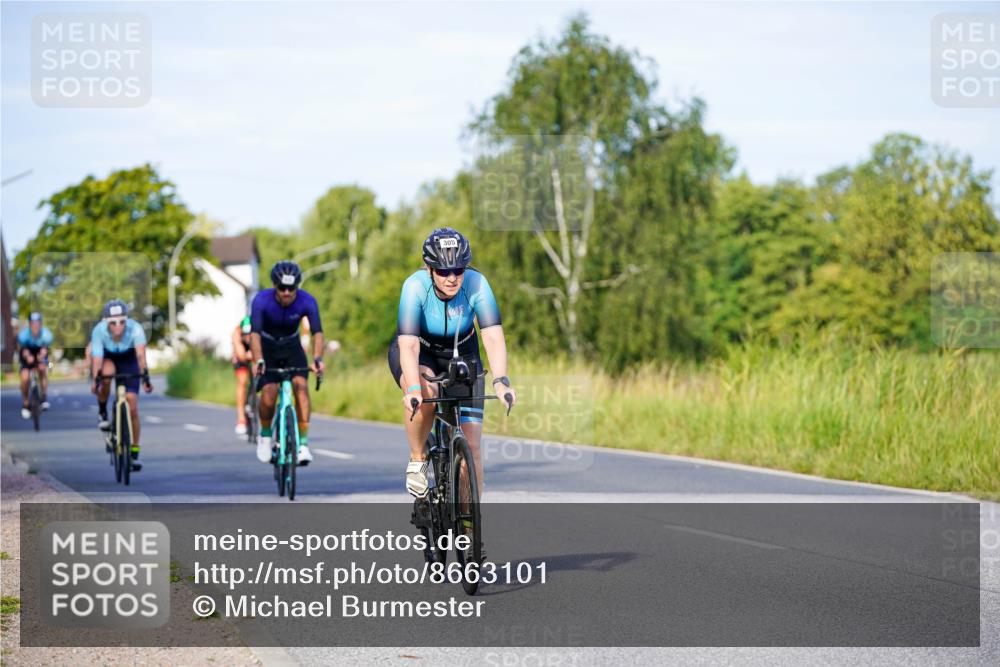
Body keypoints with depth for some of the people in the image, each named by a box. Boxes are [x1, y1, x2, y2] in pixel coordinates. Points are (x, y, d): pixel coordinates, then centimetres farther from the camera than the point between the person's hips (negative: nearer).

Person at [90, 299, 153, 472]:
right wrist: (95, 381, -51)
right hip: (107, 359, 0)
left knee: (133, 407, -10)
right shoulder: (99, 331, -31)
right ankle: (102, 413, -11)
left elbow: (141, 354, -46)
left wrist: (145, 376, -60)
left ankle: (134, 454, 2)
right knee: (107, 373, -37)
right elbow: (97, 359, -37)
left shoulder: (135, 329, -34)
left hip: (128, 362, 0)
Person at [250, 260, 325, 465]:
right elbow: (254, 333, -37)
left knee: (301, 385, -24)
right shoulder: (262, 300, -28)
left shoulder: (307, 301, -24)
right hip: (268, 348, -1)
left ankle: (303, 443, -22)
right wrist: (258, 361, -53)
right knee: (268, 397, -18)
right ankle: (265, 434, 12)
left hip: (292, 347, 1)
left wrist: (317, 359, -50)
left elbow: (317, 332, -32)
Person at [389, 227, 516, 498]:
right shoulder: (415, 286, -31)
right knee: (425, 393, -37)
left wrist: (501, 381, -51)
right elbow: (409, 346, -38)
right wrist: (413, 389, -54)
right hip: (418, 352, -2)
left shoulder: (476, 284, -27)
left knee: (470, 446, -9)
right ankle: (417, 460, -11)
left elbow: (493, 336, -35)